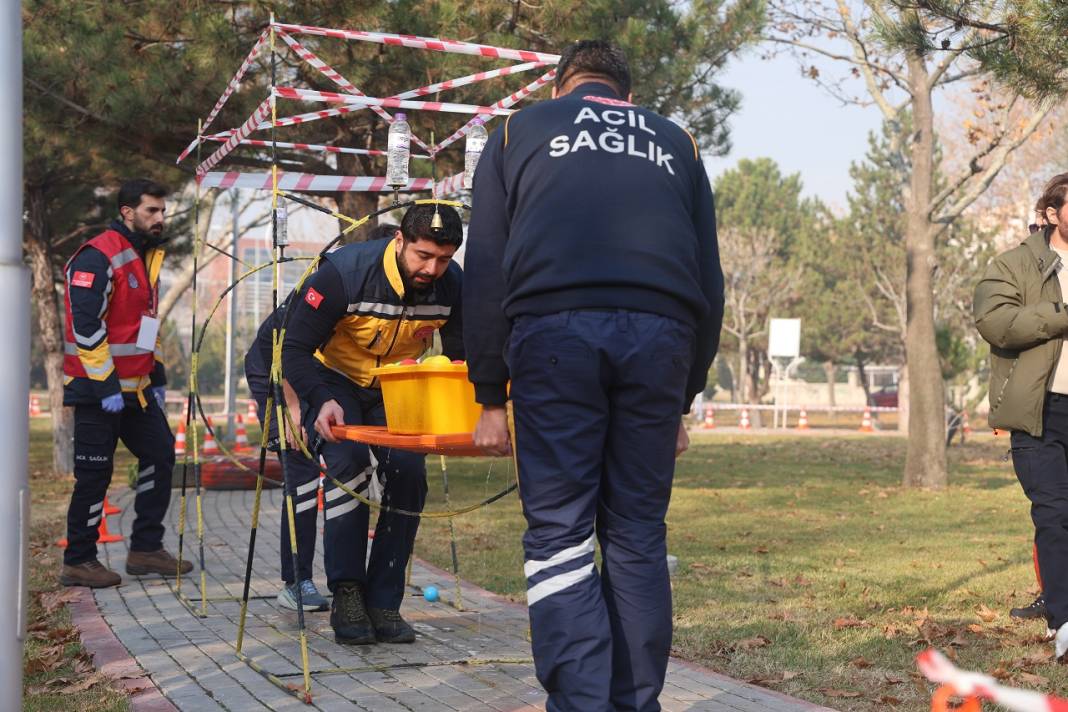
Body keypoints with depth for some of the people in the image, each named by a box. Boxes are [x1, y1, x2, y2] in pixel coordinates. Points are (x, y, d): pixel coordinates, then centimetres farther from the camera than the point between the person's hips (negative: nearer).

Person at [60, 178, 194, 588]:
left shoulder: (147, 256, 15)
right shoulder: (98, 257, -15)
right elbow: (86, 326, -21)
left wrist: (157, 376, 18)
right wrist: (106, 385, -21)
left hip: (136, 387, 9)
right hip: (99, 389, -9)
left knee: (159, 455, 10)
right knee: (95, 475, -3)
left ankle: (145, 549, 19)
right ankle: (78, 562, 8)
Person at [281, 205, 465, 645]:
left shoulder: (451, 284, -19)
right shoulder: (344, 273, -31)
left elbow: (462, 357, -4)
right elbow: (296, 349, -26)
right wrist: (322, 401, -44)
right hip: (334, 381, -3)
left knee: (408, 474, -13)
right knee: (349, 465, -25)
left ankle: (383, 602, -3)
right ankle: (346, 596, -17)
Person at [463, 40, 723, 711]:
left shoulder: (522, 129, 21)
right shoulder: (675, 141, 27)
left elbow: (484, 273, 13)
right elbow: (709, 280, 22)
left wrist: (491, 397, 14)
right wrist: (686, 396, 25)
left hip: (553, 328, -2)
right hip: (660, 334, 2)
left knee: (559, 535, 0)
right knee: (638, 539, 9)